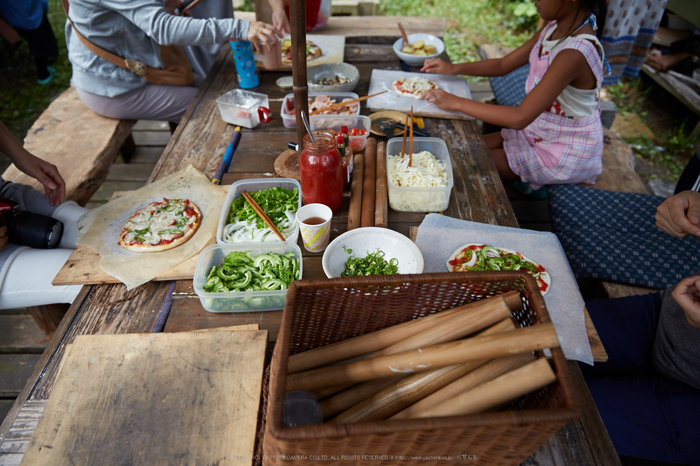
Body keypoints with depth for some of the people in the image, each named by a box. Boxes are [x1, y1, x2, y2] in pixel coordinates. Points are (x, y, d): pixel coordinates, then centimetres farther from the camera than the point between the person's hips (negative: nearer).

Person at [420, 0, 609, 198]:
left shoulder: (575, 53, -32)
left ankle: (529, 182, 11)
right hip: (541, 134, 8)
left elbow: (520, 117, -34)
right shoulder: (553, 30, -3)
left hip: (565, 157, -8)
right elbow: (503, 65, 7)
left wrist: (456, 102, -31)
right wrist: (454, 68, -6)